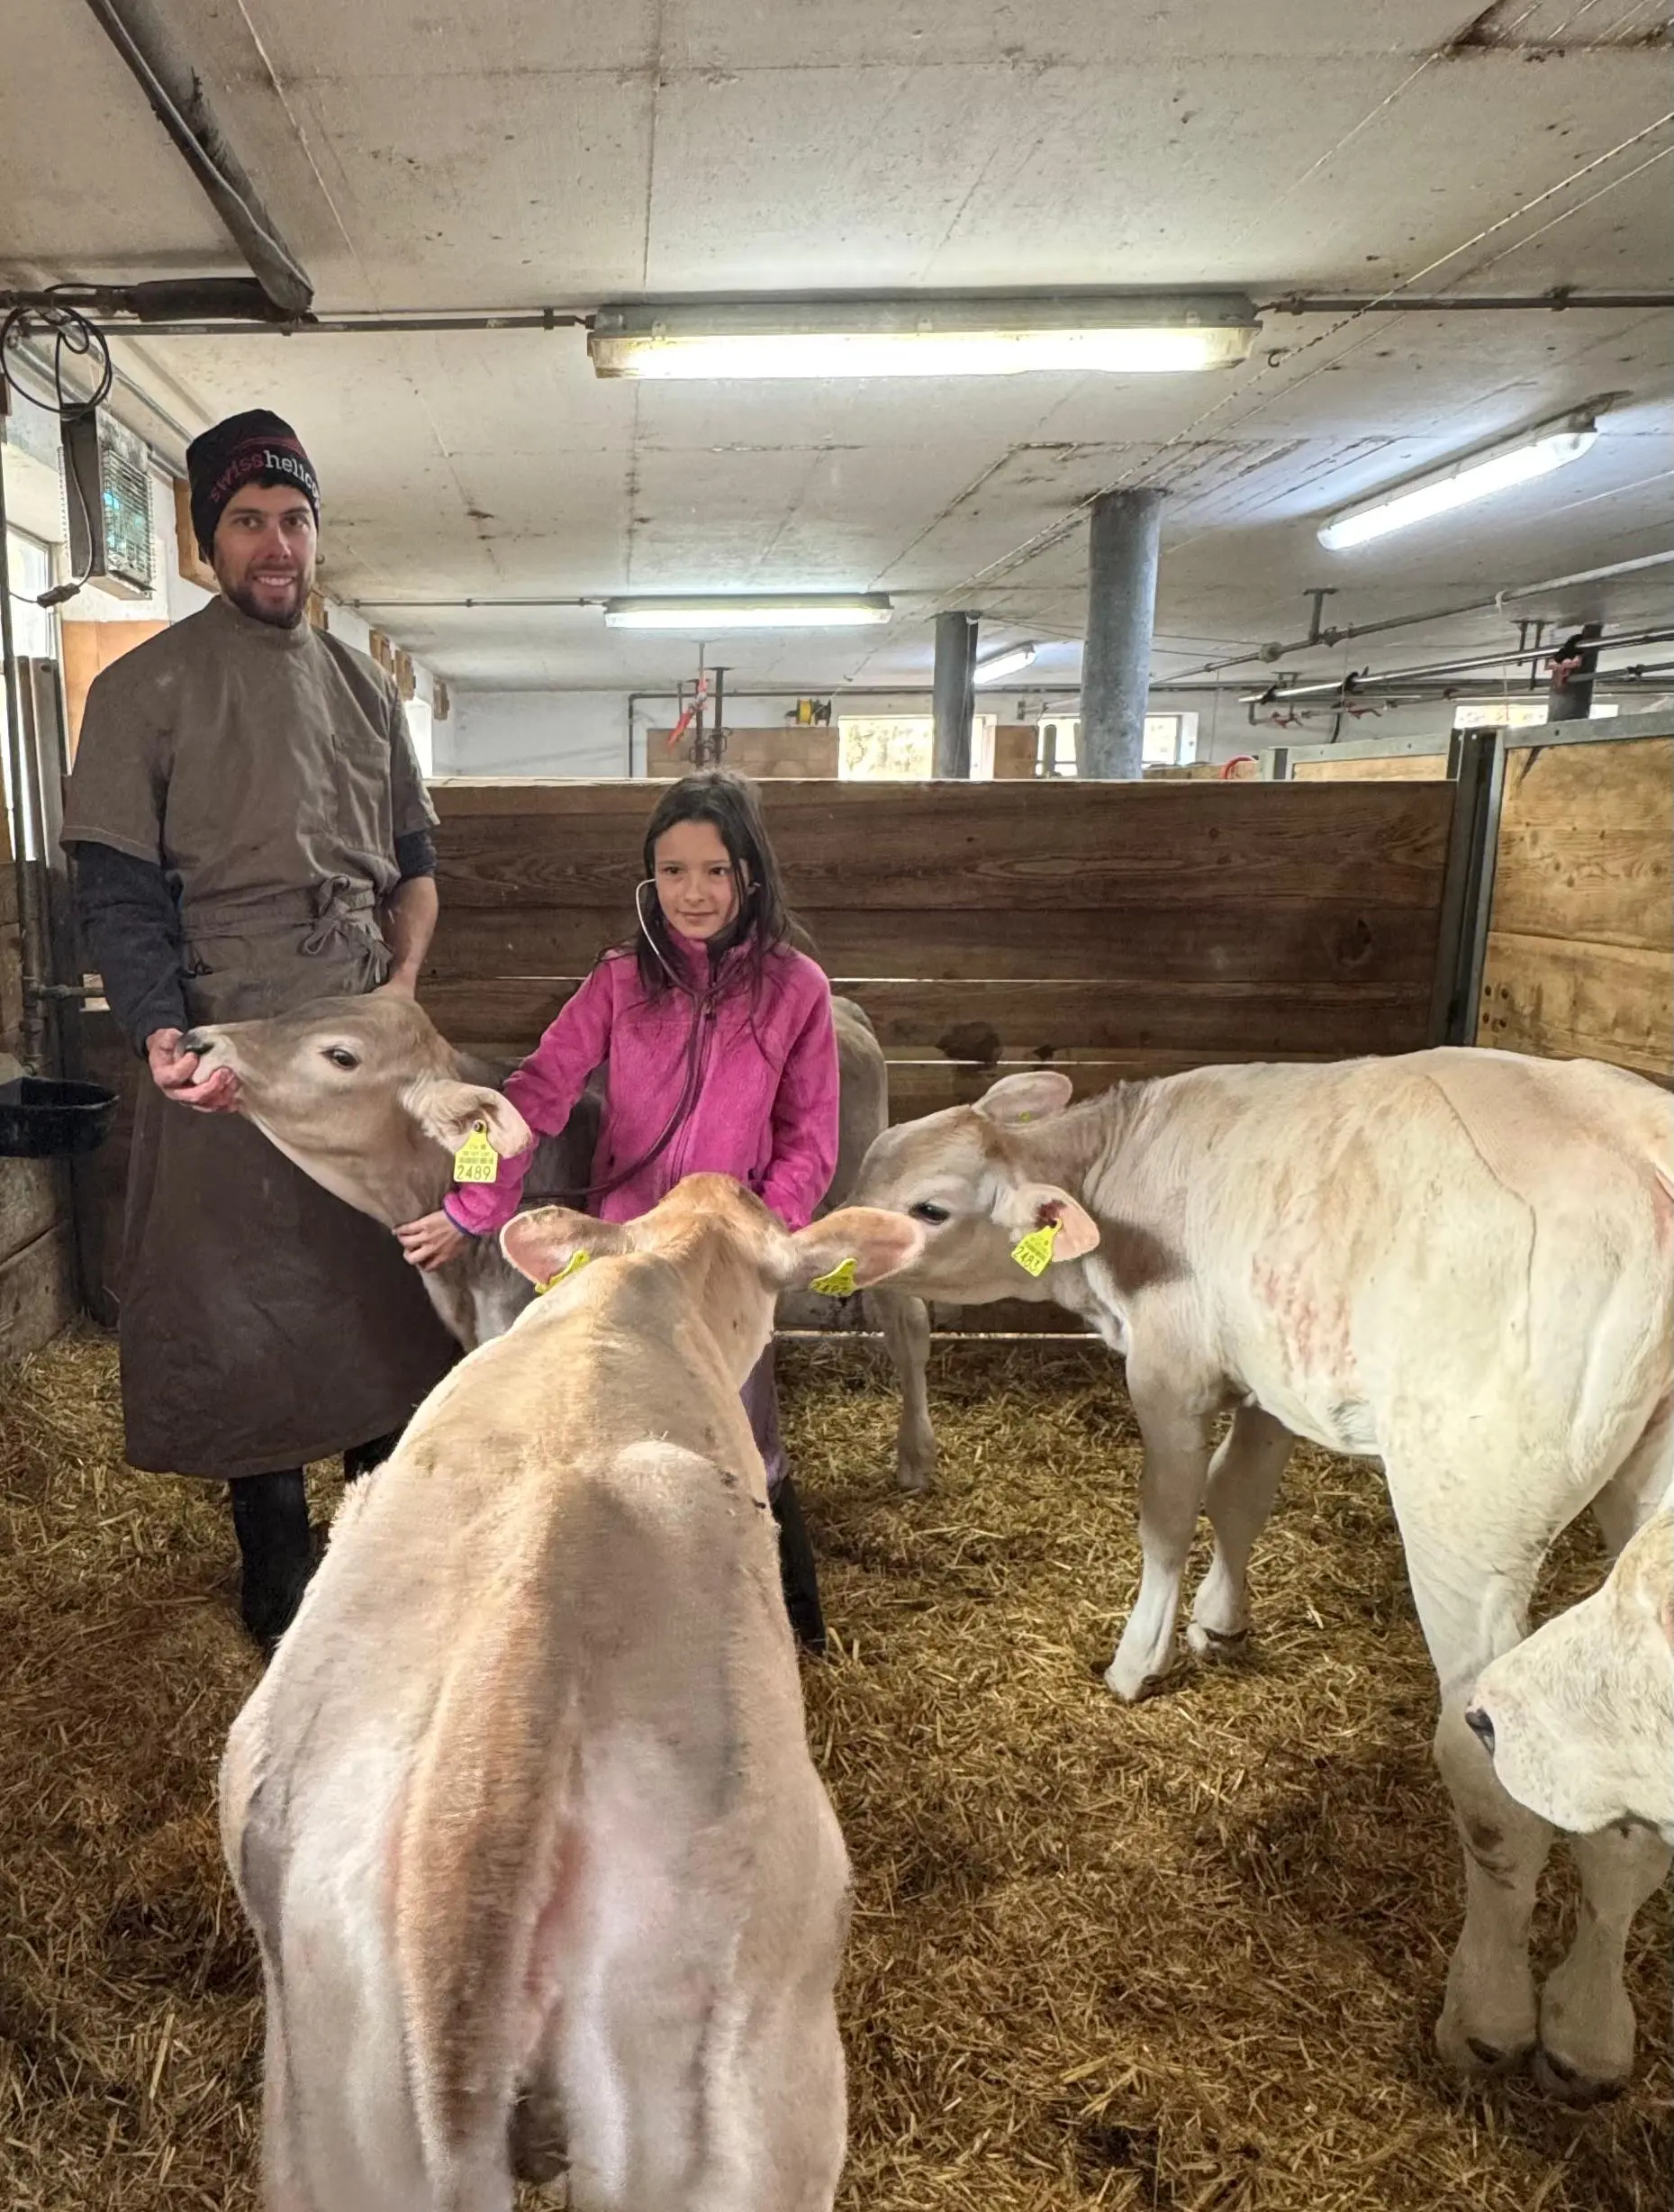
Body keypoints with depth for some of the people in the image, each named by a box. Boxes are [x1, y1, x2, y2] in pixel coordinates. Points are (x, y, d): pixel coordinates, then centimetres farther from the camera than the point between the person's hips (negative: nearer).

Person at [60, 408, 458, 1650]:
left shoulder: (363, 688, 12)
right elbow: (116, 886, -6)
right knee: (244, 1295, 4)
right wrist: (163, 1036, -19)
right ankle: (276, 1559, 21)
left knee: (388, 1277, 11)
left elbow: (415, 857, 15)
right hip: (234, 1045, -4)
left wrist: (405, 979, -2)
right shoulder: (148, 688, -2)